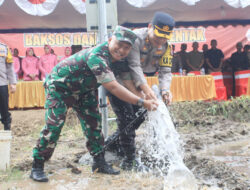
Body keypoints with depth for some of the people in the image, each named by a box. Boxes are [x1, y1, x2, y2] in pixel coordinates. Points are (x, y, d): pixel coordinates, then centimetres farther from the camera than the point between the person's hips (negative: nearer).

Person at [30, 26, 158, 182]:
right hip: (59, 85, -8)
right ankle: (37, 167, -2)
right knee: (54, 125, -14)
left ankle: (99, 162, 13)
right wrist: (142, 102, -43)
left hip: (82, 89, 8)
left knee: (93, 122, 3)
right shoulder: (97, 56, -37)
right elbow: (113, 88, -42)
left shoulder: (116, 57, -9)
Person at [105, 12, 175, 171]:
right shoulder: (136, 38, -28)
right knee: (126, 117, -12)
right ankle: (129, 161, -2)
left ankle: (112, 143, 27)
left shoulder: (165, 47, -7)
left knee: (140, 115, 9)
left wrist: (165, 89, -32)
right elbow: (134, 66, -35)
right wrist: (147, 89, -45)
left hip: (134, 82, 8)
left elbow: (165, 71, -11)